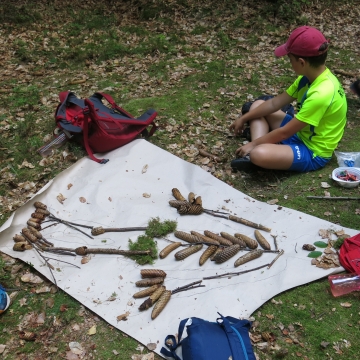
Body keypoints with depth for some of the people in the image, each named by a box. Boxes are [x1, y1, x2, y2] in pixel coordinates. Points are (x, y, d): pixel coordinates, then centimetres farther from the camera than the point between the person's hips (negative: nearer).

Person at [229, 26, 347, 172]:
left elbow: (284, 133, -26)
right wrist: (243, 118, 8)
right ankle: (259, 147, -7)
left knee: (258, 154, -36)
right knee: (257, 105, 11)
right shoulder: (309, 78, -4)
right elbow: (275, 103, 6)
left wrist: (253, 144, -15)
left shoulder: (320, 94, -32)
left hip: (313, 152, -9)